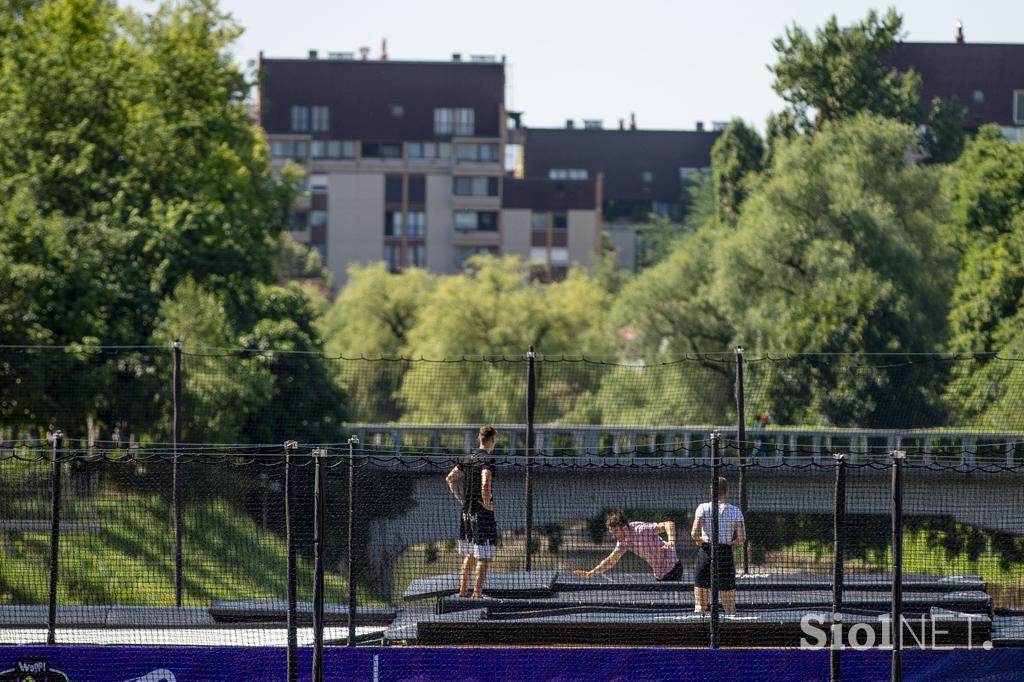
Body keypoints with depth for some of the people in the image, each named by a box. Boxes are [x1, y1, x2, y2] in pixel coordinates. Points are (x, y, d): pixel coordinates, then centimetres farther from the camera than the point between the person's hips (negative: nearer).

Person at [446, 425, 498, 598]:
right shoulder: (487, 460, -13)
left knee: (468, 555, 18)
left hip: (466, 512, 8)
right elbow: (486, 483, -29)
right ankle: (477, 593, -7)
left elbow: (451, 477, 14)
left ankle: (462, 592, 22)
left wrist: (461, 498, 13)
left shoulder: (468, 459, 10)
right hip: (483, 513, -8)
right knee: (484, 558, -3)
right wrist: (487, 503, -16)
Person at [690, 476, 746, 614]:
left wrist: (700, 539, 9)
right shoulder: (735, 511, 1)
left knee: (700, 605, 3)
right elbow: (741, 539, -4)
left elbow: (694, 533, -11)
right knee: (730, 607, 6)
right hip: (726, 555, 1)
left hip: (706, 553, -1)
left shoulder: (703, 508, -3)